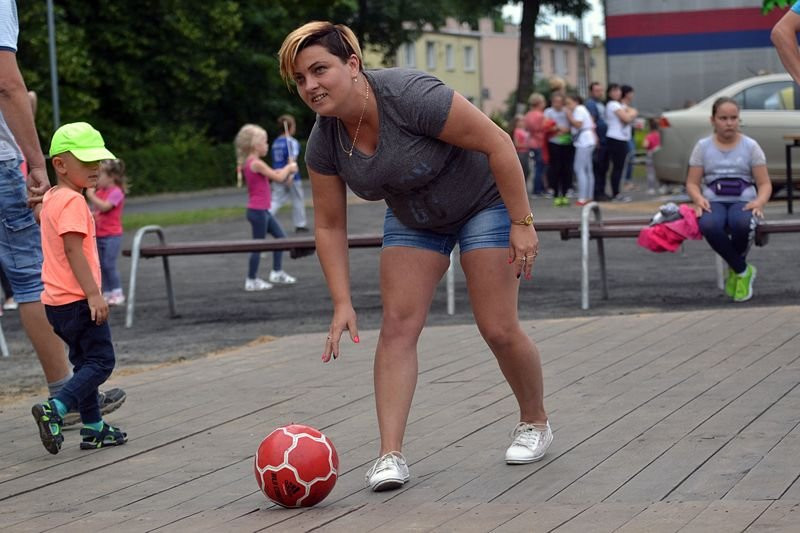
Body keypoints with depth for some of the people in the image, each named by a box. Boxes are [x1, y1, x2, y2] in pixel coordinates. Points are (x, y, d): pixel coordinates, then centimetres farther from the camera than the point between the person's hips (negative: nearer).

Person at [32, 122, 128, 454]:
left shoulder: (50, 199, 16)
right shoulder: (72, 201, -15)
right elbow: (73, 250, -23)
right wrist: (94, 294, -25)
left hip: (57, 301, 10)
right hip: (77, 300, -10)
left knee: (85, 362, 16)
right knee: (101, 361, -6)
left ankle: (93, 428, 19)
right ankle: (55, 409, -19)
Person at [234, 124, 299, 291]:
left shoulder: (248, 163, 10)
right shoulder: (257, 164, -20)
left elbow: (271, 174, 21)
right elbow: (278, 177, -19)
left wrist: (286, 170, 9)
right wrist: (289, 167, -2)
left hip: (261, 210, 10)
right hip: (258, 210, -10)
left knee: (280, 236, 15)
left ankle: (277, 272, 20)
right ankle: (251, 280, 6)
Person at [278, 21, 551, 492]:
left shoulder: (411, 96, -35)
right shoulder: (324, 143, -16)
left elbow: (497, 142, -28)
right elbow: (329, 226, -5)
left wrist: (522, 222, -25)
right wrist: (343, 303, -12)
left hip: (483, 201, -5)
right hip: (412, 219, 5)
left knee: (499, 330, -6)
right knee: (398, 326, -10)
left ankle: (536, 423, 19)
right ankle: (391, 455, -13)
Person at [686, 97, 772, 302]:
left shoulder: (750, 146, 8)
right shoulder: (703, 147, 10)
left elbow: (765, 183, 6)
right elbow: (692, 183, 7)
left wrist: (760, 201, -17)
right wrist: (699, 199, -17)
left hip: (743, 201, 0)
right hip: (714, 202, 1)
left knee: (741, 223, -40)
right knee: (709, 225, -39)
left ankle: (735, 269, -9)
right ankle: (743, 271, -16)